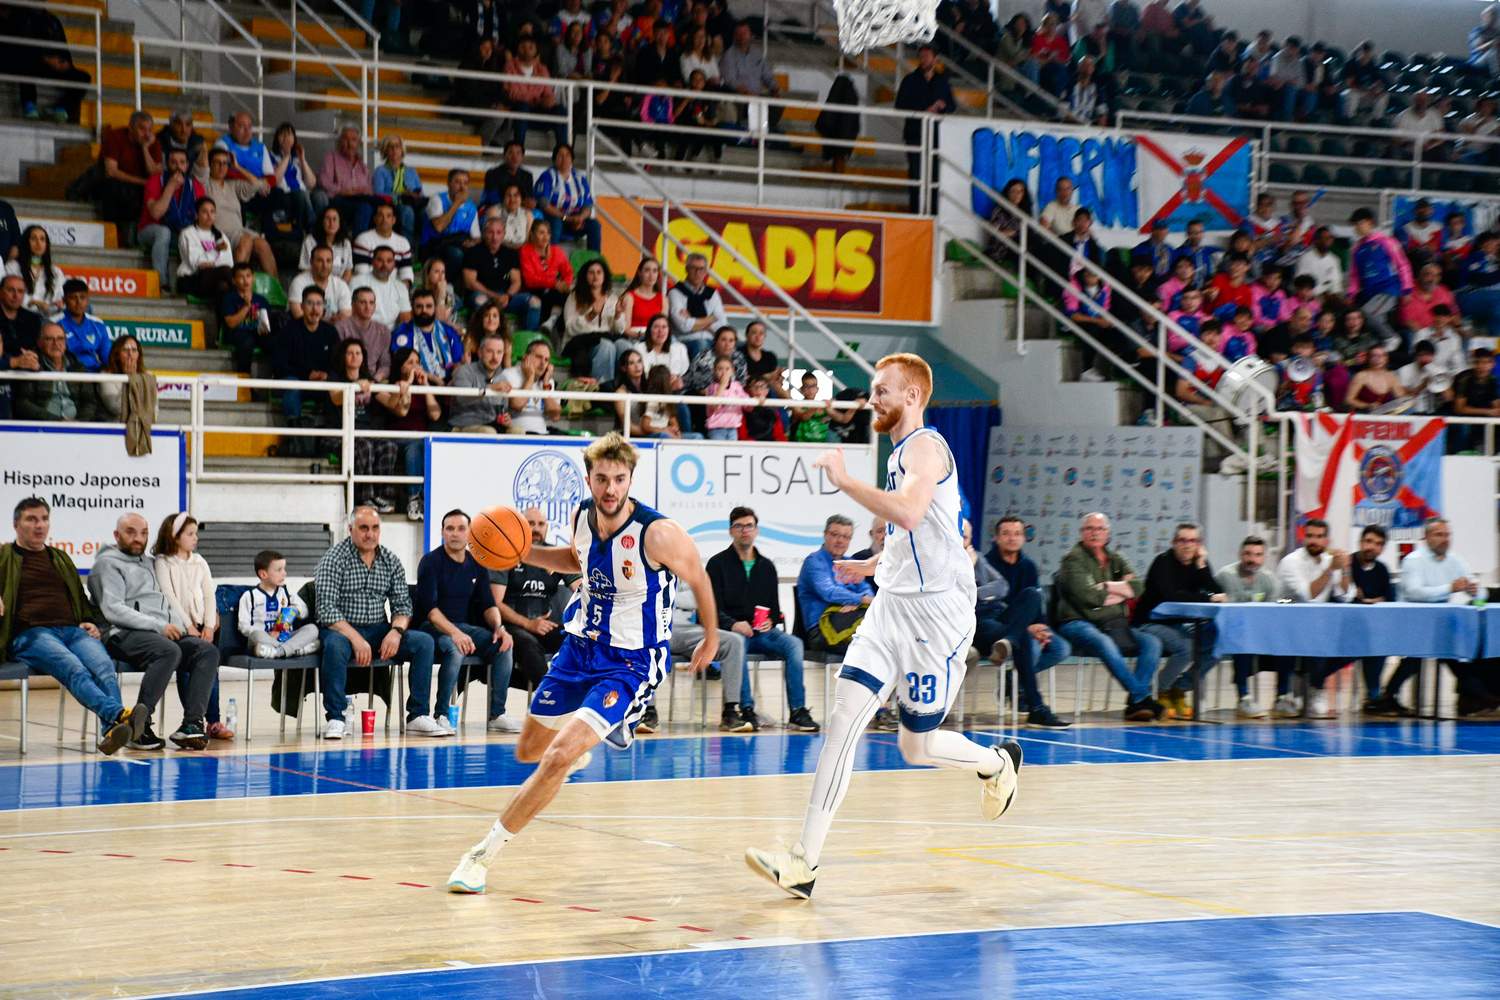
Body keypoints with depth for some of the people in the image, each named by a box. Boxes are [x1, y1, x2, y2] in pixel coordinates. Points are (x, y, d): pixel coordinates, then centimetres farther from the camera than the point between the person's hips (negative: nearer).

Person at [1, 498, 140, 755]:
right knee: (74, 670, -36)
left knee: (104, 668, -31)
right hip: (31, 634, -4)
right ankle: (119, 714, -60)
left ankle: (111, 730, -53)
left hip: (73, 629, 4)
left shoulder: (60, 558, 32)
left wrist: (93, 623, 17)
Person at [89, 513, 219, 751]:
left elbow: (168, 603, 31)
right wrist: (158, 626, -15)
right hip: (127, 634, -7)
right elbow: (113, 610, -9)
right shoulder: (108, 563, 5)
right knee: (169, 651, -37)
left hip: (164, 633, 7)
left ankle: (192, 723, -31)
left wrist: (178, 626, 8)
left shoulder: (148, 563, 30)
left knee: (208, 650, -19)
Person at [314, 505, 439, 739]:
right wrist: (356, 639, -26)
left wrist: (396, 631, -14)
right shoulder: (333, 560, -7)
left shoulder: (391, 561, 8)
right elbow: (327, 610, -16)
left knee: (424, 641, -17)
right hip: (341, 630, -5)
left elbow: (402, 604, 8)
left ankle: (418, 715, -13)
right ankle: (336, 717, -25)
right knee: (335, 645, -39)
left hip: (379, 631, 5)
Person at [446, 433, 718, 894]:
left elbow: (699, 580, -6)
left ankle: (484, 854, -11)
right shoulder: (583, 515, -5)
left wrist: (710, 641, 9)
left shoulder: (657, 533, -24)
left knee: (559, 757, -22)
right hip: (580, 646, 7)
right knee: (529, 750, 19)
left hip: (631, 662, -7)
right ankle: (596, 734, 54)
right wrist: (522, 551, 2)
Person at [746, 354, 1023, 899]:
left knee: (917, 745, 2)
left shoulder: (924, 446, -13)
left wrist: (845, 481, -26)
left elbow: (908, 513, -34)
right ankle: (804, 861, -13)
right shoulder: (902, 450, 18)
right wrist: (873, 564, 28)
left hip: (936, 610, -8)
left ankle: (998, 762, 36)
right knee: (844, 716, -8)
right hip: (892, 606, 8)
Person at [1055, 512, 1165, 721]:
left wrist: (1108, 587, -9)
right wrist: (1122, 590, 0)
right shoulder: (1074, 559, 0)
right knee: (1104, 643, -38)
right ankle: (1142, 697, -36)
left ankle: (1135, 704, -25)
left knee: (1152, 642, -17)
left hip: (1114, 624, 6)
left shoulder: (1115, 559, 19)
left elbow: (1138, 587, 6)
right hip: (1079, 624, -6)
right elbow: (1085, 595, -15)